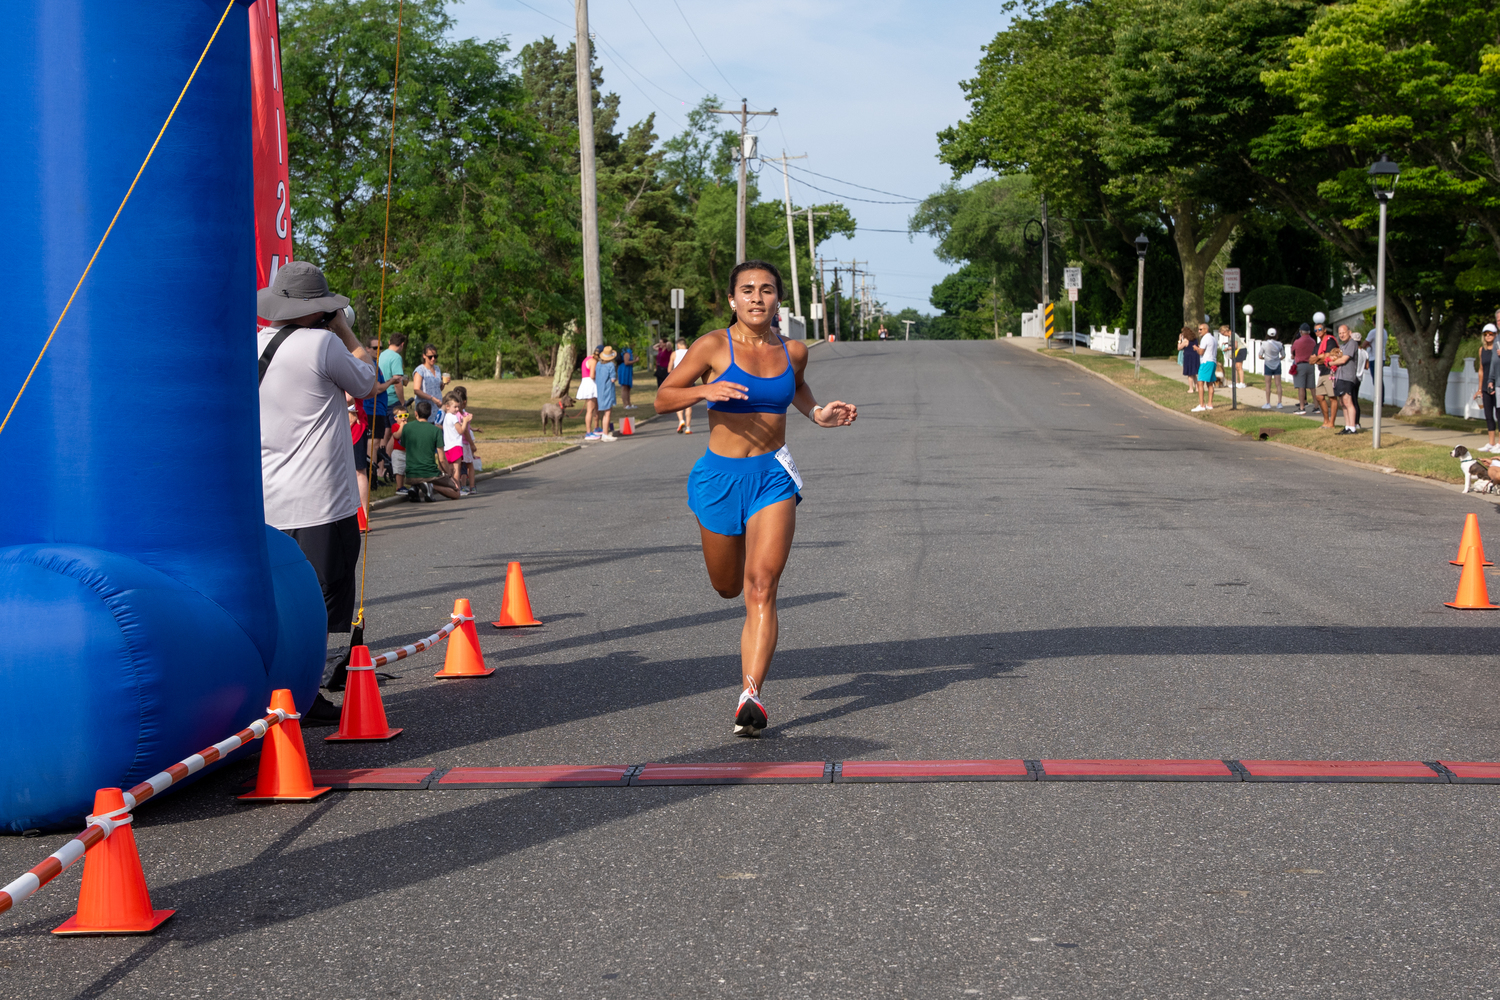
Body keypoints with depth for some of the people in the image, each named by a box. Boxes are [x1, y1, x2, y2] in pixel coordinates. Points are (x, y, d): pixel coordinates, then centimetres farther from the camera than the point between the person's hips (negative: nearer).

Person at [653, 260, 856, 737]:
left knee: (761, 587, -15)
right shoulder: (713, 346, -6)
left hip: (773, 476, 0)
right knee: (728, 587, 17)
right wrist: (705, 391, -20)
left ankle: (751, 696, -21)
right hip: (720, 475, 0)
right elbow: (663, 398, -2)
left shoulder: (793, 351, 4)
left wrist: (816, 413, 9)